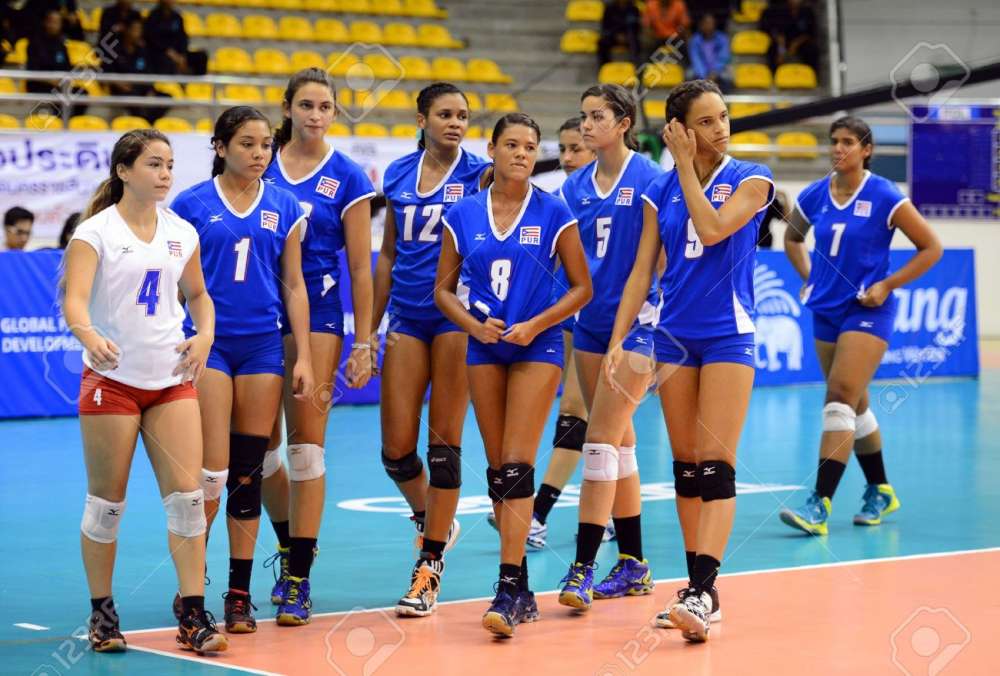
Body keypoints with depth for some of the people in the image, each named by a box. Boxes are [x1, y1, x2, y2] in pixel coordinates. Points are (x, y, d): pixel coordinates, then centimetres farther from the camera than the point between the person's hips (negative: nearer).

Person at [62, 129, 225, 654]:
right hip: (111, 379, -4)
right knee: (106, 502, 2)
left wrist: (205, 335, 1)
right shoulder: (94, 232, -7)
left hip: (172, 379, 4)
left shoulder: (182, 233, 8)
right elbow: (74, 300, -19)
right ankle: (101, 613, 17)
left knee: (186, 495, -5)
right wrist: (91, 337, -40)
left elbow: (197, 295, 21)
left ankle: (193, 616, -2)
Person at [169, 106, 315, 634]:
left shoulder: (284, 208, 7)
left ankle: (240, 594, 12)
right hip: (207, 342, -3)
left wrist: (303, 356, 4)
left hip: (263, 345, 3)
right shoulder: (191, 205, 0)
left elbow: (293, 286, 9)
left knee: (248, 474, 5)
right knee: (212, 472, -11)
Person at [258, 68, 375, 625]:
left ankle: (299, 579, -2)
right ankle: (290, 542, 31)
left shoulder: (347, 178, -1)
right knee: (260, 444, 7)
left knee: (306, 445, -5)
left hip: (317, 314, -3)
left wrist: (364, 343, -5)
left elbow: (361, 268, -1)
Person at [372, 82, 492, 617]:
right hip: (407, 318, 4)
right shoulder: (398, 175, 10)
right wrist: (369, 328, 15)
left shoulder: (478, 172, 0)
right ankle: (431, 520, 31)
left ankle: (430, 565, 4)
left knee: (444, 442, -4)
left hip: (456, 315, -4)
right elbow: (388, 254, 16)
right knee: (396, 449, 0)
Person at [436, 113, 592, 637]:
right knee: (497, 469, 6)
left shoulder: (553, 214, -3)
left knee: (517, 466, -13)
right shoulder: (463, 215, 4)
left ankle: (509, 590, -16)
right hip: (485, 348, 3)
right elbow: (443, 288, 9)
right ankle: (521, 589, 16)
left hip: (537, 346, -3)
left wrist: (536, 325, -13)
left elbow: (581, 288, 0)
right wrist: (473, 325, -9)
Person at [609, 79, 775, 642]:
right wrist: (618, 341, -1)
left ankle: (702, 592, -19)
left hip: (729, 334, -4)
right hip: (675, 336, 4)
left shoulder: (751, 178, -2)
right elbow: (642, 270, 8)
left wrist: (686, 164, -9)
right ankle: (700, 589, 13)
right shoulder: (660, 191, 8)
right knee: (686, 466, 6)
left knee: (717, 466, -12)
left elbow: (712, 228, -19)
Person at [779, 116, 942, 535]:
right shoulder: (813, 196, 2)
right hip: (826, 311, 6)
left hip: (867, 311, -6)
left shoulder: (885, 198, -11)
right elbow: (792, 238, 24)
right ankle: (880, 491, 30)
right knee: (855, 405, 14)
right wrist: (808, 277, 10)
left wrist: (887, 285, -12)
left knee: (840, 400, -16)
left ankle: (820, 506, -21)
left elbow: (931, 248, -6)